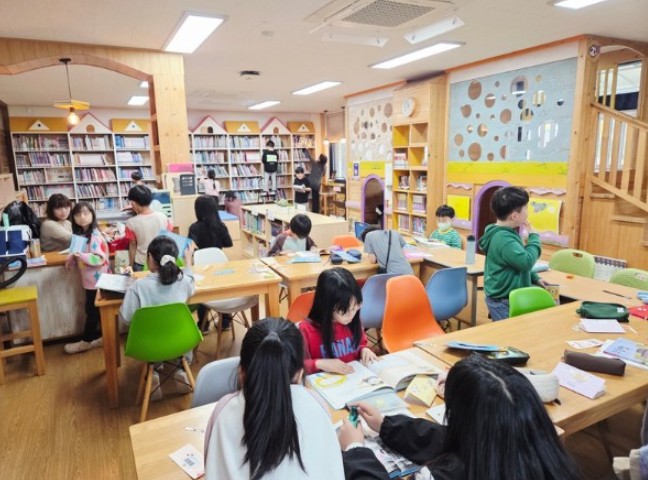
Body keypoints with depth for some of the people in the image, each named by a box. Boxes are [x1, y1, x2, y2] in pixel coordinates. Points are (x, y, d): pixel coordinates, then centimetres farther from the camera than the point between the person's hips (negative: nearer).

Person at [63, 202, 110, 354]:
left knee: (92, 311, 4)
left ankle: (86, 341, 16)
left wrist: (81, 255, -33)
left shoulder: (95, 236, -21)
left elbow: (100, 259, -27)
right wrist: (72, 259, 2)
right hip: (90, 279, 9)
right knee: (97, 310, 16)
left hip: (97, 279, -9)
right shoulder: (80, 234, 7)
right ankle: (103, 337, 27)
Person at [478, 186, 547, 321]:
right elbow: (526, 262, -28)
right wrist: (533, 237, -15)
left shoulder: (505, 234, 8)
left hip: (509, 297, 10)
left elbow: (519, 263, 21)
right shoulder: (503, 238, -25)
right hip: (504, 302, -10)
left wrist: (535, 279, 12)